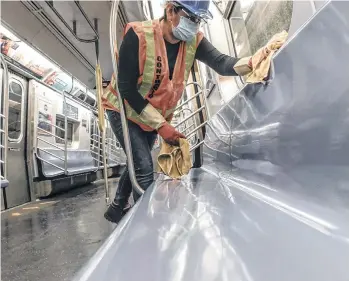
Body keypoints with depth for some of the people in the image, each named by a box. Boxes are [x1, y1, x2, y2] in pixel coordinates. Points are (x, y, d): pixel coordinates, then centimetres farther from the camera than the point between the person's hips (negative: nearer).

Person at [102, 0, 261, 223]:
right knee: (145, 169, -15)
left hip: (156, 117, 5)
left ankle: (117, 209, 42)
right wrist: (160, 125, -29)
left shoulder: (194, 41, -11)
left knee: (138, 165, 17)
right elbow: (126, 88, -26)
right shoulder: (138, 35, -25)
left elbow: (222, 64, -25)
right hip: (124, 110, -5)